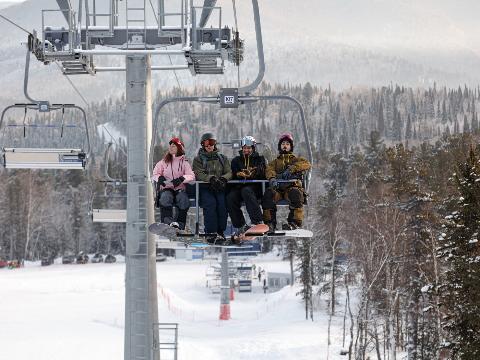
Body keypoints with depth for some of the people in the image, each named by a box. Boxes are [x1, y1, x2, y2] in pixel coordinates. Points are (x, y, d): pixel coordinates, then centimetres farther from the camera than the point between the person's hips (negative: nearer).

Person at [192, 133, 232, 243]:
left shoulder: (222, 158, 20)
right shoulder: (198, 159, 12)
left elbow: (229, 172, 8)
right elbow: (199, 174, -4)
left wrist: (223, 178, -16)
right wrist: (211, 178, -22)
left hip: (220, 188, 2)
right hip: (205, 188, -2)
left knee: (222, 203, -29)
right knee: (210, 203, -31)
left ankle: (220, 232, -26)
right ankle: (211, 233, -34)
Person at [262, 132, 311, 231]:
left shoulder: (296, 160, 25)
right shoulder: (275, 162, 31)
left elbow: (307, 164, 1)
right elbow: (269, 170, 7)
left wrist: (291, 169, -15)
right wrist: (272, 178, -19)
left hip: (292, 187, -1)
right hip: (278, 188, 2)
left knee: (295, 194, -37)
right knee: (268, 193, -32)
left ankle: (295, 222, -36)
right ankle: (270, 222, -32)